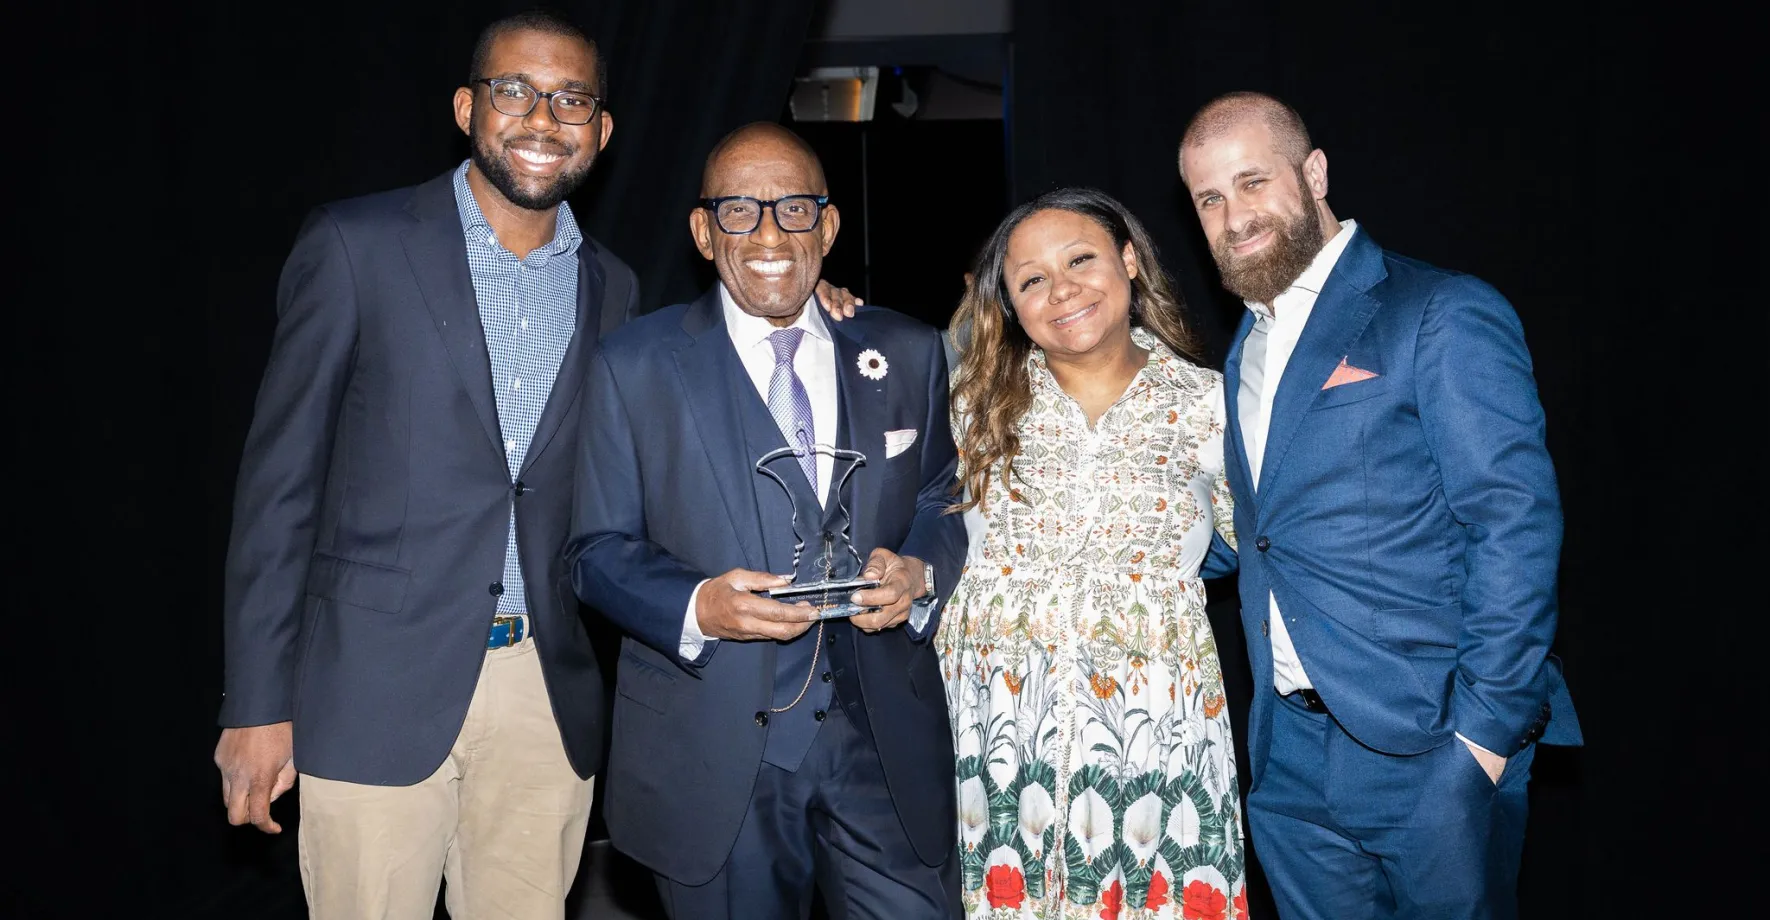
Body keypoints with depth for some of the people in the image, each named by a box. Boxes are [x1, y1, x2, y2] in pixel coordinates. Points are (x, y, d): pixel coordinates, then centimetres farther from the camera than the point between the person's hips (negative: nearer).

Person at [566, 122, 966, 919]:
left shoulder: (907, 355, 6)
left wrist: (919, 572, -11)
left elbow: (943, 504, 11)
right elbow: (599, 550, 0)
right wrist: (695, 606, -19)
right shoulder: (634, 367, 0)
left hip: (885, 738, 2)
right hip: (711, 755, -1)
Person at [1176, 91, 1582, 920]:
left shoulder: (1442, 316, -8)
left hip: (1426, 749, -6)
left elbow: (1516, 525, -14)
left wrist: (1483, 735, -18)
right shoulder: (1247, 351, 15)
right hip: (1289, 756, 6)